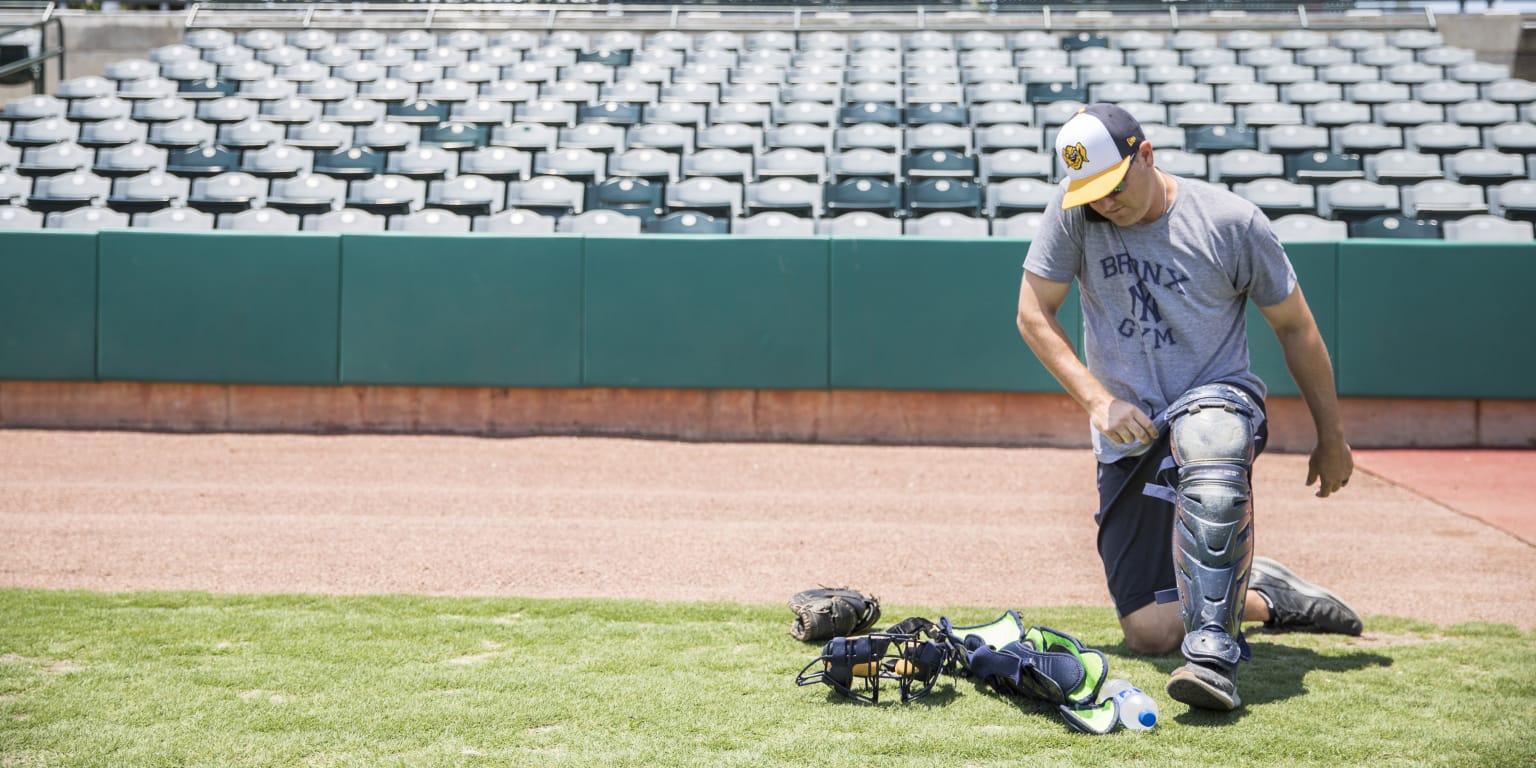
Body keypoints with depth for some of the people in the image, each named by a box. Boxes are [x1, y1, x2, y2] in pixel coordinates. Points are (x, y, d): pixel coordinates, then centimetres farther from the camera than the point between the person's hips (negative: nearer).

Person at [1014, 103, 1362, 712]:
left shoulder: (1231, 221, -7)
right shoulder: (1073, 212, -3)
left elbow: (1294, 326, 3)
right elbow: (1033, 315, 0)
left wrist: (1331, 440, 7)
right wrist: (1097, 398, -14)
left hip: (1219, 396, -3)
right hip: (1127, 433, 3)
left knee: (1209, 460, -44)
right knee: (1147, 631, -7)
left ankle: (1213, 653, -44)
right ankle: (1263, 595, 20)